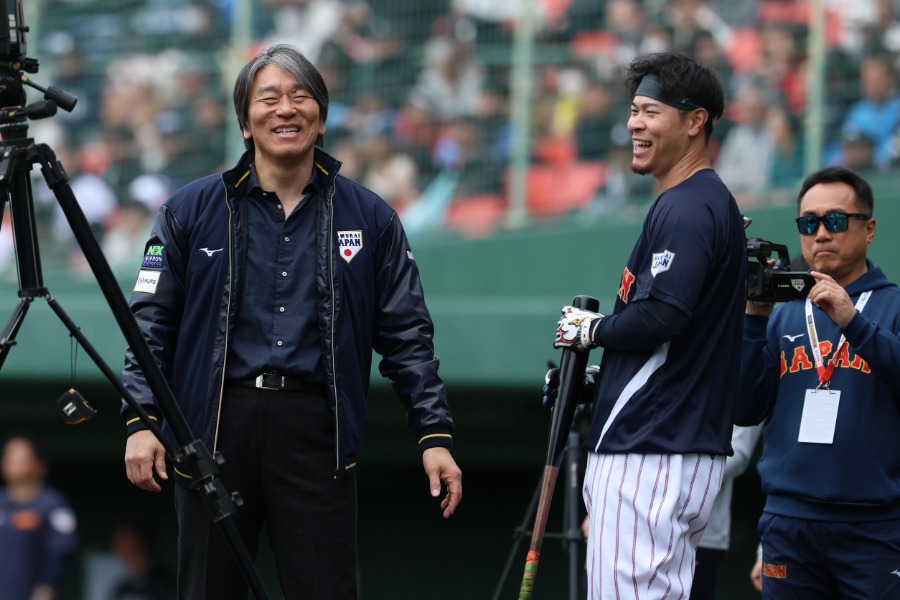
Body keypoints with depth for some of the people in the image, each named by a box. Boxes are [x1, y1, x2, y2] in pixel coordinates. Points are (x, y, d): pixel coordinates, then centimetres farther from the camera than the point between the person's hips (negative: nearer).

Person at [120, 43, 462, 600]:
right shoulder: (192, 211, 10)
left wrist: (435, 433, 1)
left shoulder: (371, 218, 11)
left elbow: (408, 336, 10)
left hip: (318, 429, 0)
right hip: (217, 426, 1)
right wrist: (141, 418, -5)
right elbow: (151, 322, 7)